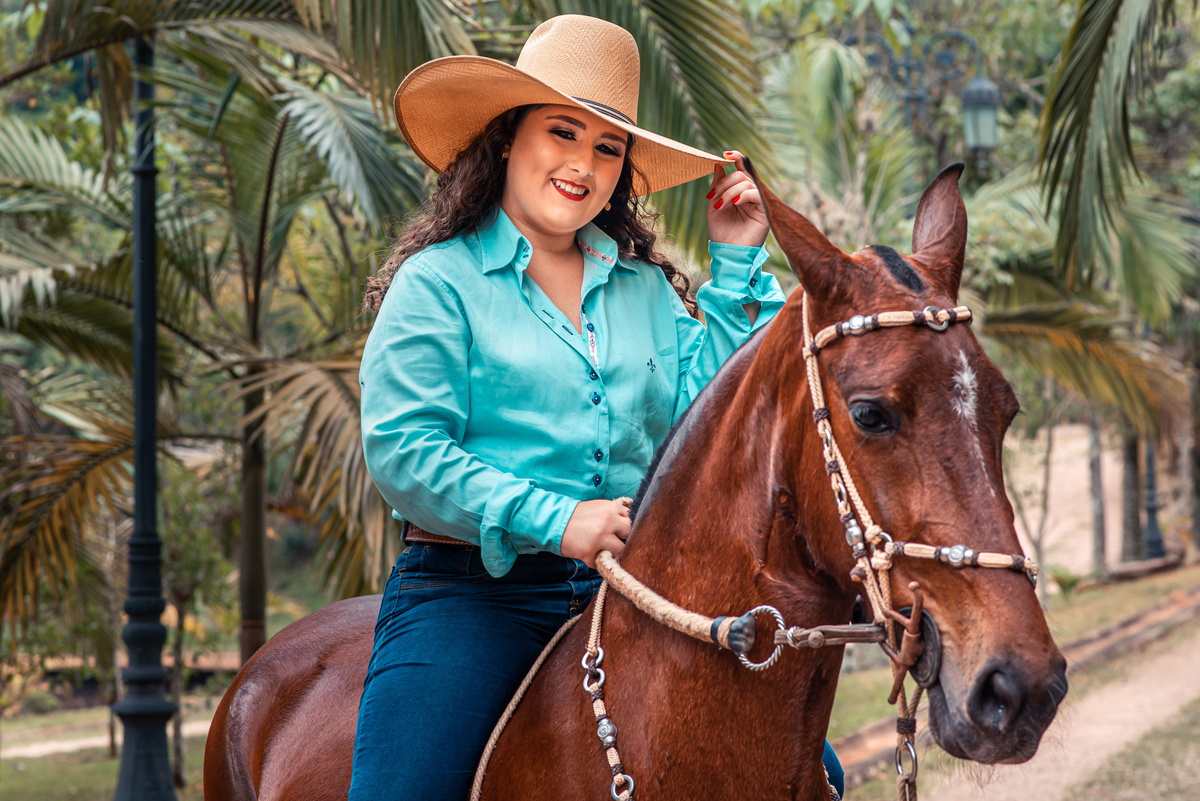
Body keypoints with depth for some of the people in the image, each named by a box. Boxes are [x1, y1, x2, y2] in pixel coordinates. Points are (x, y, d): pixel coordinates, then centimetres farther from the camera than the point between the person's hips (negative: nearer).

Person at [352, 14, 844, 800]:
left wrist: (737, 264, 6)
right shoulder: (439, 280, -1)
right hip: (469, 593, -4)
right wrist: (551, 519, -18)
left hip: (628, 590, 5)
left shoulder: (646, 287, 16)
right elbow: (401, 452, -10)